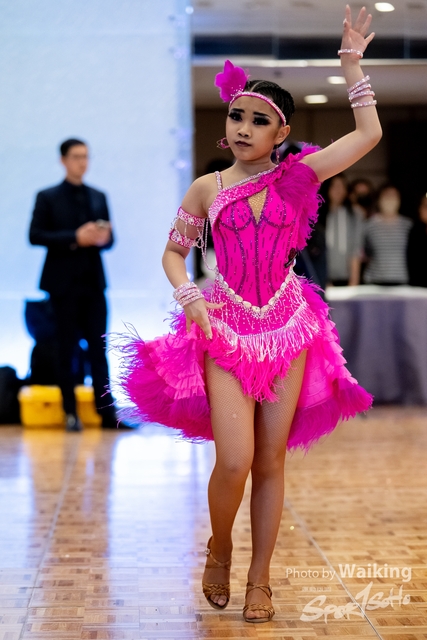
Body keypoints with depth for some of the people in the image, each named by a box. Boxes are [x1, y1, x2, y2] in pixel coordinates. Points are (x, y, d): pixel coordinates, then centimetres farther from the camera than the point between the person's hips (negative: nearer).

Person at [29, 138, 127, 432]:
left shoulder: (99, 197, 14)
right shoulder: (47, 197, 1)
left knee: (99, 347, 2)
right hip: (64, 282, -3)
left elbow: (108, 239, 13)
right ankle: (71, 413, 8)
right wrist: (74, 238, -17)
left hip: (93, 281, 3)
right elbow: (35, 235, -8)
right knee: (67, 348, 1)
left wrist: (103, 238, -12)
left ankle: (107, 412, 4)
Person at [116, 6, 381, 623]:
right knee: (234, 461, -13)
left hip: (287, 328, 1)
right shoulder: (207, 189, 3)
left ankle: (259, 579, 19)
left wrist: (352, 60, -3)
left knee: (270, 462, 5)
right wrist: (189, 298, -7)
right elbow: (173, 252, 12)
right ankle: (219, 550, 18)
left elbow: (369, 133, -5)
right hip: (225, 328, -1)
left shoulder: (296, 177, 2)